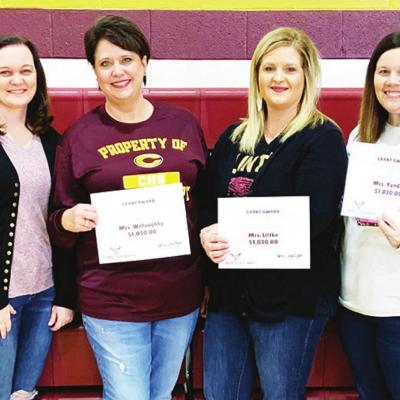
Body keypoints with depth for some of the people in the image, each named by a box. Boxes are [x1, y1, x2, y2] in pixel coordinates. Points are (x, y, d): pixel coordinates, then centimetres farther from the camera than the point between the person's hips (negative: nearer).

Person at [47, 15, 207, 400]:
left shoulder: (183, 124, 5)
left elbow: (206, 200, 14)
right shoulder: (79, 135, -2)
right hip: (111, 300, -3)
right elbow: (59, 220, 3)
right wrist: (69, 220, -18)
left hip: (181, 295, 3)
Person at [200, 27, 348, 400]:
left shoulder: (323, 138, -7)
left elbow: (312, 217, -19)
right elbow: (205, 200, 8)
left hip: (291, 298, -5)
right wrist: (207, 235, -13)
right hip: (228, 291, 6)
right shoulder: (233, 137, 11)